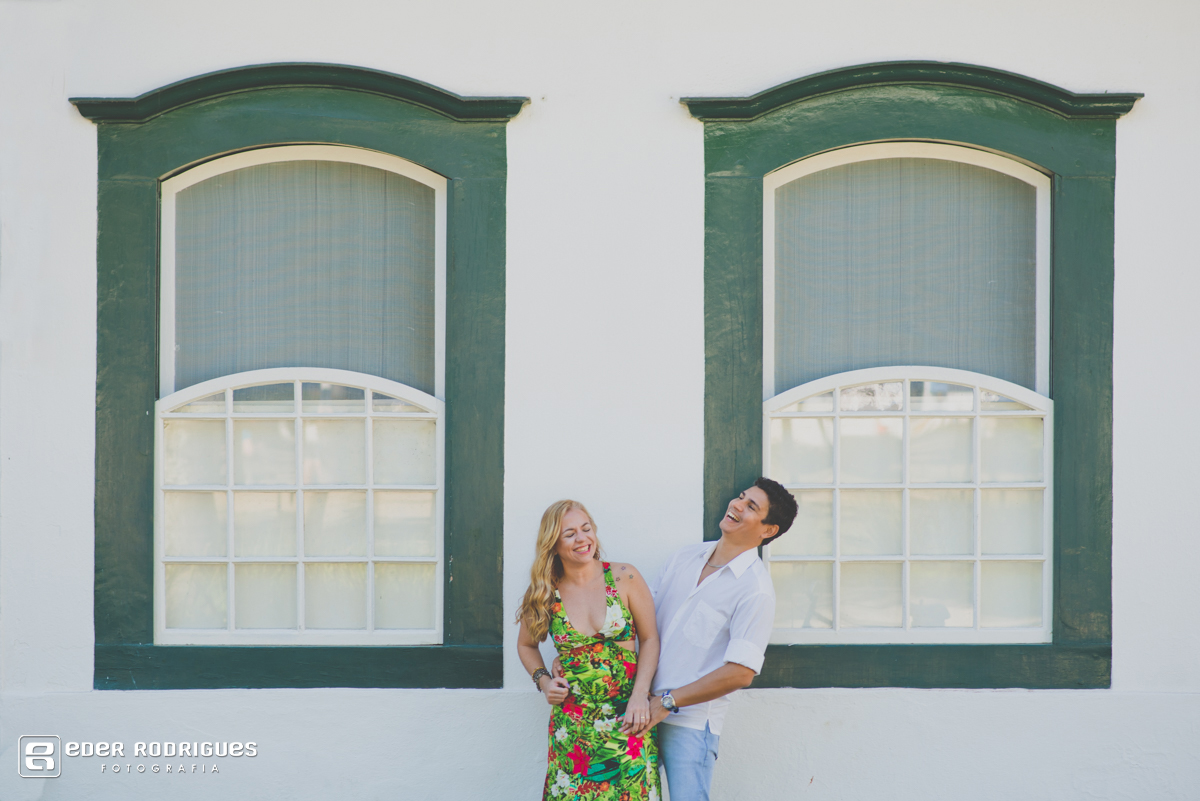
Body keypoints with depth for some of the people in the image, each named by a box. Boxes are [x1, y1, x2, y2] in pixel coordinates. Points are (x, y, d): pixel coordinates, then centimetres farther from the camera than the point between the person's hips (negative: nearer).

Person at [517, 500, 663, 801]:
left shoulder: (624, 578, -3)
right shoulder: (545, 595, 2)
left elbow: (649, 639, 1)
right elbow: (526, 644, 20)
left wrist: (640, 695, -9)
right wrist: (543, 681, 3)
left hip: (627, 719, -1)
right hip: (571, 721, 1)